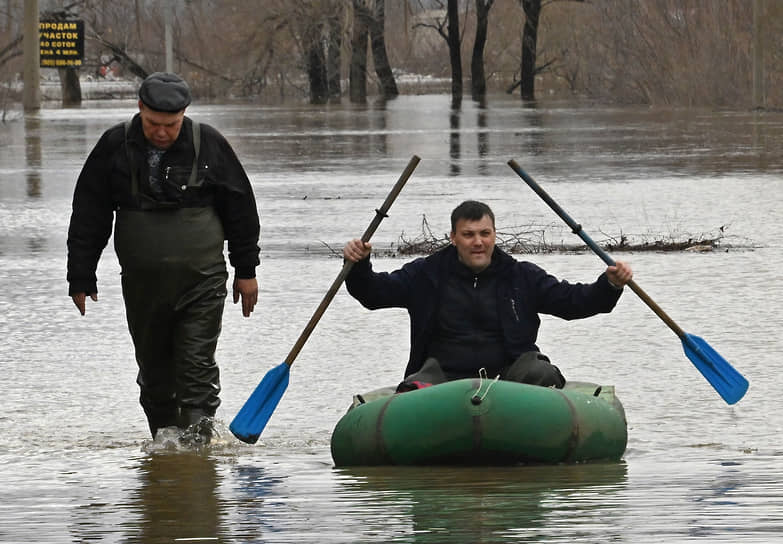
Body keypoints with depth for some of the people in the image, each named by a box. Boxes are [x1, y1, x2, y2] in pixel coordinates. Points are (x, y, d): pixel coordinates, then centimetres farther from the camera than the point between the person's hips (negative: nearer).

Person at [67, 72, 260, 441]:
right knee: (154, 372, 10)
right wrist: (81, 279, 3)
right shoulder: (114, 147, -2)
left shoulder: (209, 144, -4)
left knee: (197, 369, -8)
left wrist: (246, 271, 8)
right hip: (141, 283, 2)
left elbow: (241, 209, 6)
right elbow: (88, 217, 4)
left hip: (202, 280, -2)